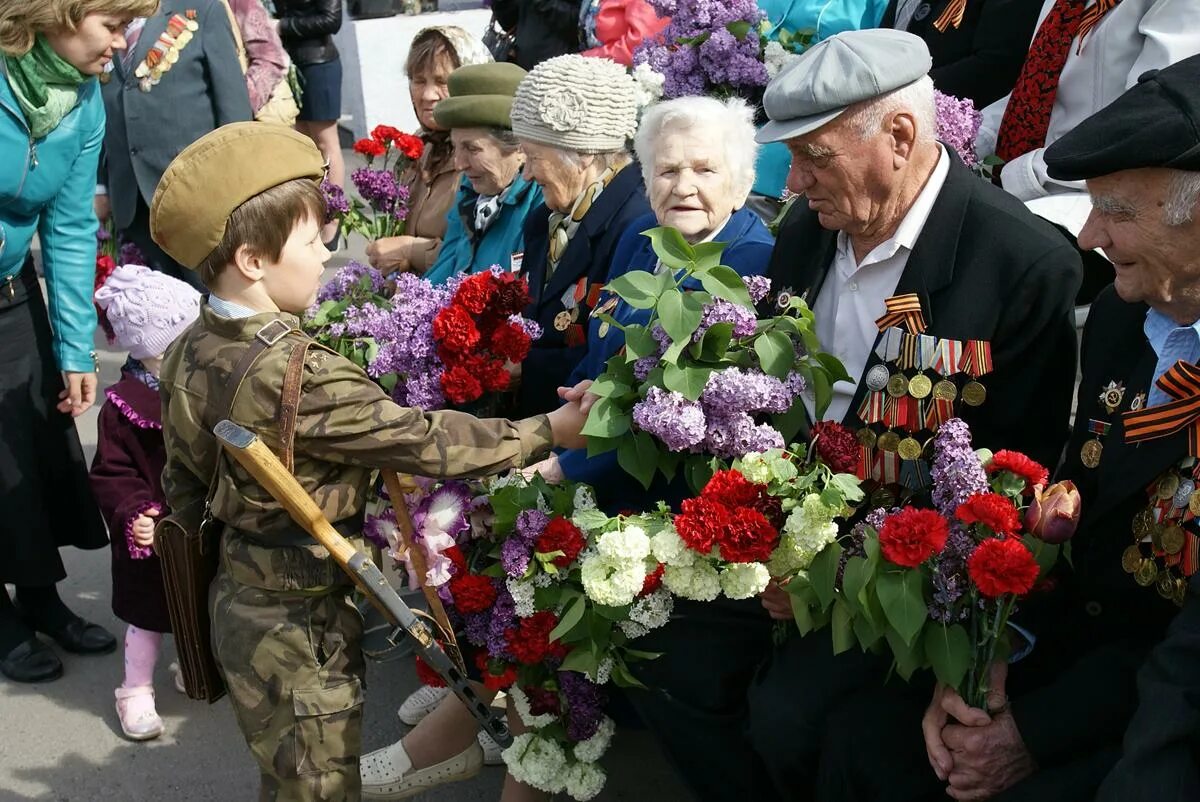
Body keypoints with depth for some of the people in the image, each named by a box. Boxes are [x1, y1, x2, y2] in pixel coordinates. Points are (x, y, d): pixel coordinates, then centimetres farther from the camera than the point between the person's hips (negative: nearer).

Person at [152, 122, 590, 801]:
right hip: (303, 624, -8)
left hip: (242, 599, 8)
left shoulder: (190, 352, -1)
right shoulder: (295, 373, -28)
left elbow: (183, 485, 9)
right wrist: (548, 431, -18)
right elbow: (422, 440, -25)